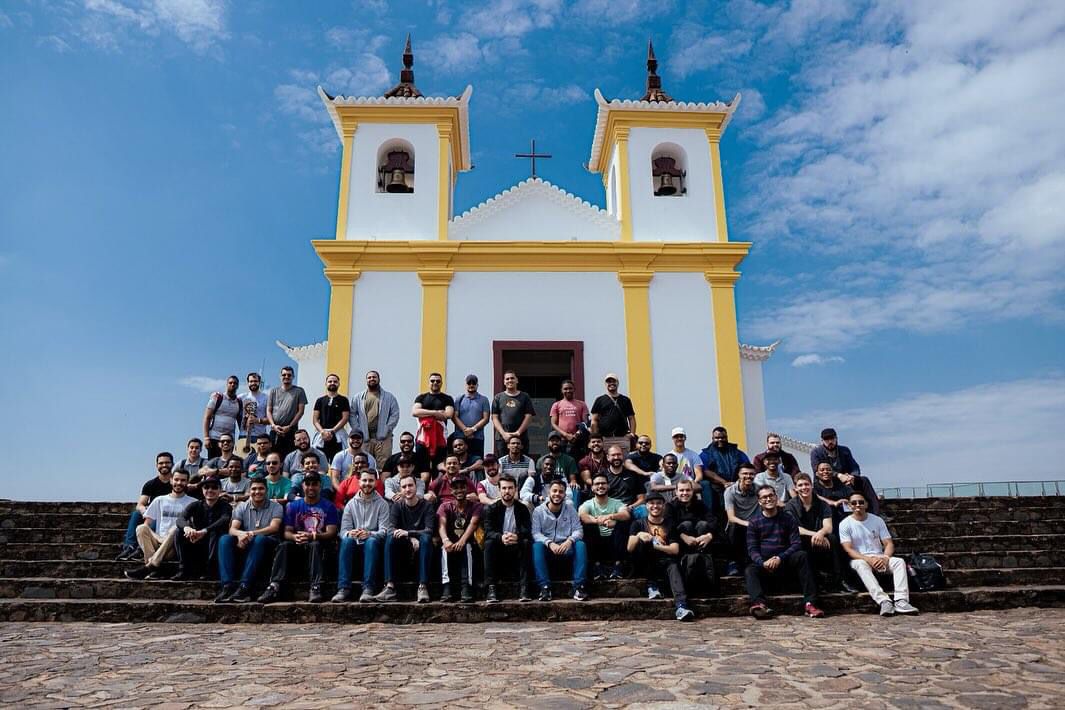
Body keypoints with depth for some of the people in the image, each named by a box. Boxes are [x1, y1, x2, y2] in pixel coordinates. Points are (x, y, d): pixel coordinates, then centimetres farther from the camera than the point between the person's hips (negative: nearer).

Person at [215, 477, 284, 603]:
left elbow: (274, 527, -12)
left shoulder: (275, 507, 5)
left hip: (266, 544, -3)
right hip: (243, 545, 3)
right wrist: (240, 534, -27)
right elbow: (232, 529, -1)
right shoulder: (242, 507, 14)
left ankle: (244, 586, -41)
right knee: (225, 539, -24)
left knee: (260, 539, -36)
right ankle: (228, 585, -34)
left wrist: (252, 533, -28)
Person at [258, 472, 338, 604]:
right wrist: (295, 537, -19)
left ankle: (315, 588, -44)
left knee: (315, 545, -35)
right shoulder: (293, 506, 13)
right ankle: (274, 587, -38)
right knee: (283, 546, -27)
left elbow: (331, 533, -4)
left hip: (320, 545, -2)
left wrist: (313, 536, -23)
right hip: (299, 546, 3)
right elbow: (287, 532, 6)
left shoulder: (328, 506, 5)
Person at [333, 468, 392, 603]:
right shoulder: (351, 504, 11)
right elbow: (343, 530, 3)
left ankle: (368, 589, -40)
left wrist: (369, 534, -29)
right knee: (347, 540, -31)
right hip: (355, 546, 2)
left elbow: (384, 531, -7)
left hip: (373, 545, -2)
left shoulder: (382, 504, 5)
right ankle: (343, 589, -36)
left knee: (371, 541, -36)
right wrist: (349, 533, -23)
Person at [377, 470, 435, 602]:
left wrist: (408, 533, -29)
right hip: (403, 548, 2)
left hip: (421, 547, -2)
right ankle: (390, 587, -36)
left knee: (426, 537, -33)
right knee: (390, 537, -28)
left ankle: (423, 587, -39)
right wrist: (411, 539, -27)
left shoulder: (426, 505, 0)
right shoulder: (397, 506, 5)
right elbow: (391, 529, -10)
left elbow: (429, 531, -14)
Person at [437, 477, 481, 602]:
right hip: (451, 542, 1)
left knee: (467, 547, -35)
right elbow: (441, 524, -15)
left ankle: (466, 587, -42)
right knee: (445, 548, -33)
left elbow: (473, 524, -19)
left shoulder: (475, 506, -1)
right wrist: (445, 540, -40)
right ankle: (446, 588, -41)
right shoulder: (445, 506, 2)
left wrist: (462, 541, -40)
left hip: (466, 543, -1)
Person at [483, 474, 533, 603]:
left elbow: (527, 531, -9)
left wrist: (517, 537, -34)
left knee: (526, 542, -29)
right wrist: (501, 538, -36)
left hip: (517, 549, 0)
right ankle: (491, 588, -32)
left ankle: (523, 588, -29)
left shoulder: (522, 509, 6)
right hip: (499, 550, 0)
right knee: (489, 543, -29)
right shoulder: (491, 509, 3)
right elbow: (488, 532, -12)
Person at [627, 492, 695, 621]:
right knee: (643, 541, -26)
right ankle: (652, 585, -21)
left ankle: (681, 606, -51)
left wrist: (657, 546, -20)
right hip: (645, 566, 0)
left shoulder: (670, 525, 12)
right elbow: (629, 549, -5)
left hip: (664, 563, 0)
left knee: (674, 566, -32)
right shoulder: (639, 524, 10)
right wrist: (638, 535, -26)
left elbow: (675, 550, -1)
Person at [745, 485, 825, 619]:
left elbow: (796, 544, -2)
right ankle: (759, 603, -57)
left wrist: (780, 558, -18)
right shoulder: (754, 522, 7)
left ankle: (809, 603, -32)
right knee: (751, 570, -31)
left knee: (802, 556, -27)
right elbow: (752, 549, 0)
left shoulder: (788, 519, 8)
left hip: (784, 563, 1)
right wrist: (763, 563, -21)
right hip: (763, 564, 0)